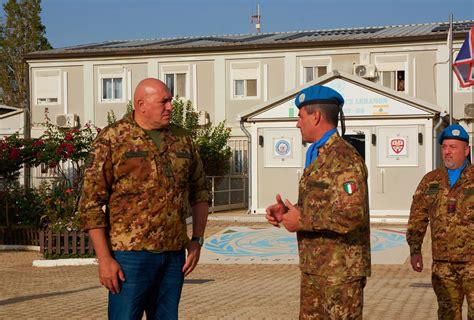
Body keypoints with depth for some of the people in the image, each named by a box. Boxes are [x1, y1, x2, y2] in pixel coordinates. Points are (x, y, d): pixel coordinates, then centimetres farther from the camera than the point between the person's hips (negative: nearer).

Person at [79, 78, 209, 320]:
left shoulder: (182, 139, 12)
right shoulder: (111, 139, -4)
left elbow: (199, 192, 20)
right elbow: (91, 203, -7)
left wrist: (197, 241, 10)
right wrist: (104, 258, -11)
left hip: (174, 254, 5)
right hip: (131, 254, -5)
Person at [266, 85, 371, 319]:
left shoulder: (344, 158, -16)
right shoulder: (317, 157, 17)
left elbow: (352, 215, -27)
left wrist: (301, 221, -18)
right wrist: (286, 212, 4)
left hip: (340, 270, -10)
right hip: (313, 268, 10)